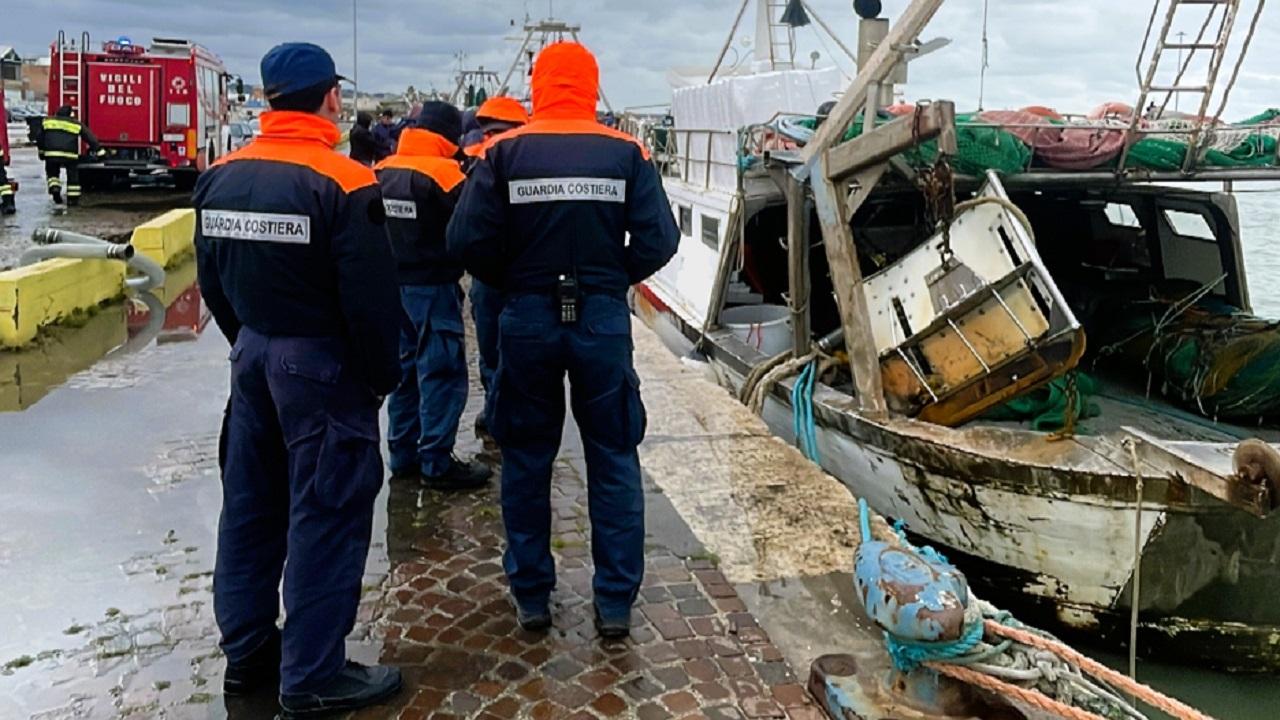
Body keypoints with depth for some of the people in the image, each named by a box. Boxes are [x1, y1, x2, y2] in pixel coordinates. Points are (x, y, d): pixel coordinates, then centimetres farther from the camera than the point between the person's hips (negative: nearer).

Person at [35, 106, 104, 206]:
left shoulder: (47, 121, 16)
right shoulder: (76, 124, 10)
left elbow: (39, 138, 20)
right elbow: (91, 138, 9)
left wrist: (41, 151, 32)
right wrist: (100, 152, 13)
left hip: (51, 153, 2)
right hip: (69, 154, -2)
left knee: (52, 172, 23)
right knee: (73, 175, 11)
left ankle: (54, 187, 0)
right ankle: (73, 198, 9)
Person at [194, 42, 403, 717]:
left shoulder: (222, 176, 6)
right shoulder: (342, 181, -16)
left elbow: (212, 281, 13)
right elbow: (371, 298, -17)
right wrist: (383, 375, -5)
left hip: (251, 355, 8)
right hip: (321, 363, -7)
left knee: (249, 507, 16)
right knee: (324, 516, 1)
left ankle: (246, 652, 30)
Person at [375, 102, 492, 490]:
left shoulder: (383, 171, 6)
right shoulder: (442, 171, -15)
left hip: (394, 284, 8)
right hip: (433, 288, -8)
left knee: (406, 368, 16)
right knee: (443, 373, -1)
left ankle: (403, 455, 24)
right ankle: (437, 463, 2)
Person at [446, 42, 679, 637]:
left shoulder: (504, 153, -3)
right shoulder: (626, 153, -1)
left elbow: (468, 240, -10)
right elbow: (659, 240, -7)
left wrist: (511, 282, 7)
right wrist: (614, 278, 9)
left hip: (528, 319, 0)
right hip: (603, 319, 0)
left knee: (526, 460, 12)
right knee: (614, 459, 9)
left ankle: (531, 597, 21)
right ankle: (615, 602, 14)